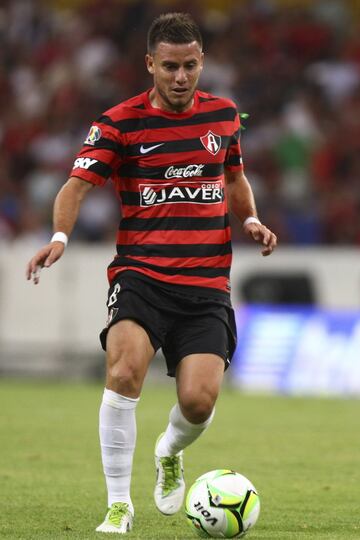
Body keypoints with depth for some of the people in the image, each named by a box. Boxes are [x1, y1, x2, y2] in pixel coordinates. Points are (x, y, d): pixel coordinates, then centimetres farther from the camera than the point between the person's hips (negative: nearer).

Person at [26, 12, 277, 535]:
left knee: (199, 401, -12)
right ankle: (118, 504, -13)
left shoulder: (223, 114, 10)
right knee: (125, 370, -28)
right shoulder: (120, 123, -2)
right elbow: (78, 183, -9)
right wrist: (59, 237, -28)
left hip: (208, 283, 3)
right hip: (141, 273, -3)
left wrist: (251, 221, 6)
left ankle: (170, 453, 27)